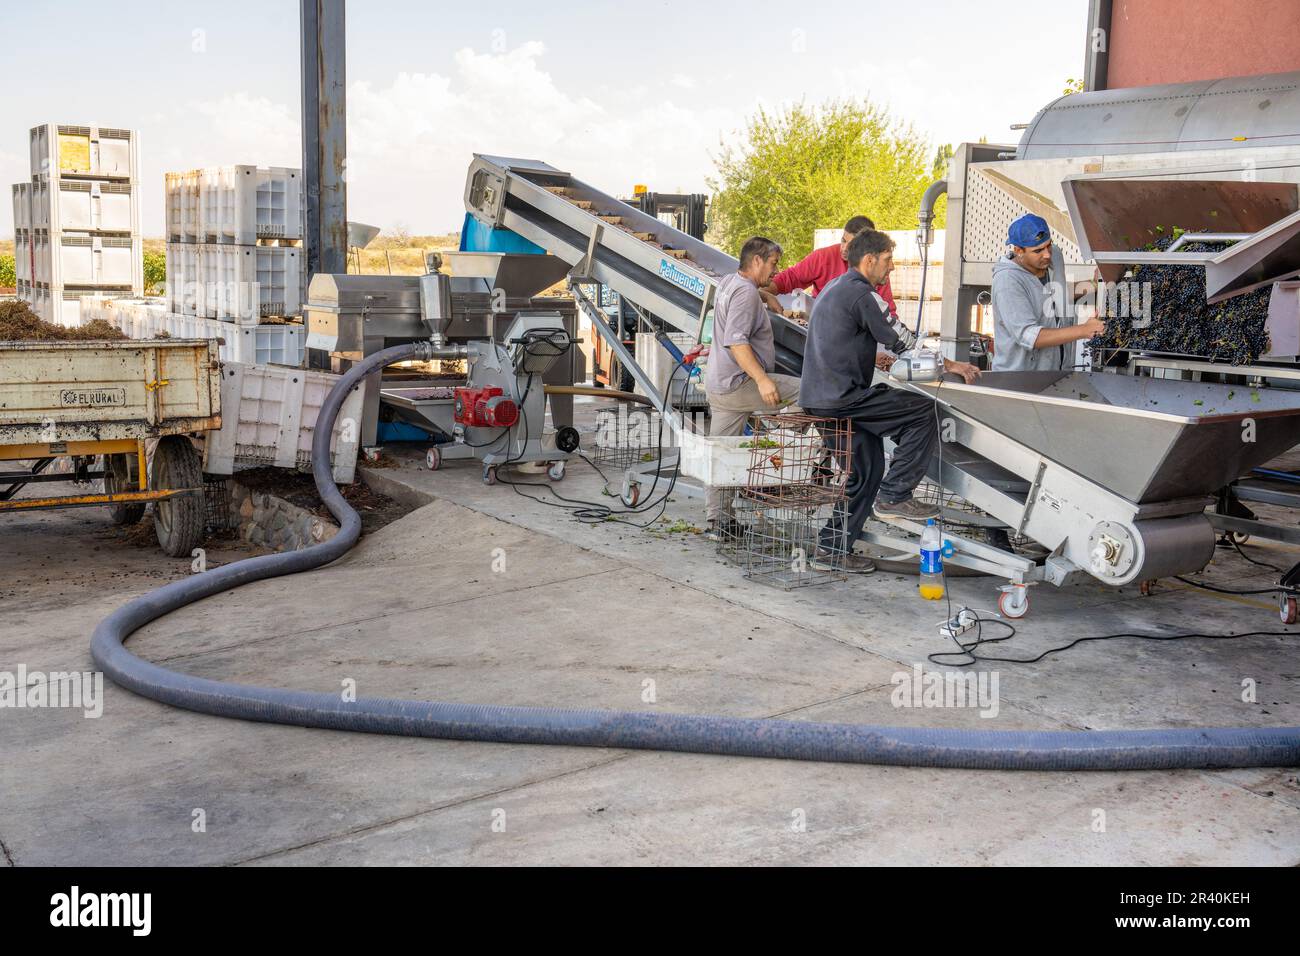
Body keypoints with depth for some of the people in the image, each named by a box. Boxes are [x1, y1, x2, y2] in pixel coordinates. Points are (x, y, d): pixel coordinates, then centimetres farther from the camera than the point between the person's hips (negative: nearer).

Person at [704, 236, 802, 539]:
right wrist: (762, 380, -29)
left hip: (719, 385, 11)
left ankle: (716, 520, 12)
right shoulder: (746, 293, -14)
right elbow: (736, 341, -25)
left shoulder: (728, 282, 18)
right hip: (738, 384, -11)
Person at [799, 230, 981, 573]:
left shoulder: (834, 288, 21)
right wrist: (948, 364, -4)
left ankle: (832, 549, 16)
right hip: (841, 396, -10)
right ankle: (894, 495, -7)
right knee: (923, 411, -10)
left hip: (818, 397, 10)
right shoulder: (861, 294, -11)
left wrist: (871, 357, 36)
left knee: (867, 470, 15)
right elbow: (902, 339, -12)